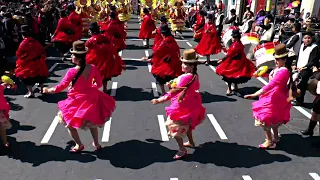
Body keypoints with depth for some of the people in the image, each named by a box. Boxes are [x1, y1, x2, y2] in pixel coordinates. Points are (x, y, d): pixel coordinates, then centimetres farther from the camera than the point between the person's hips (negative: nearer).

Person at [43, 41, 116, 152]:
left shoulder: (72, 71, -21)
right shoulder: (92, 68, -10)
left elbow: (61, 87, -12)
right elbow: (99, 84, 2)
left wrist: (49, 90, 6)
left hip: (78, 101, -5)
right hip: (91, 98, 5)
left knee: (69, 122, 19)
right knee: (91, 121, 27)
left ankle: (79, 145, 26)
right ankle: (97, 144, 37)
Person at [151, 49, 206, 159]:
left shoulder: (186, 77, -30)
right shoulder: (195, 76, -3)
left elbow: (174, 91, -26)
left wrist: (160, 100, -21)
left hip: (182, 107, -10)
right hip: (190, 105, 10)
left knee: (175, 127, 2)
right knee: (186, 125, 29)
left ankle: (182, 150, 12)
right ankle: (191, 142, 48)